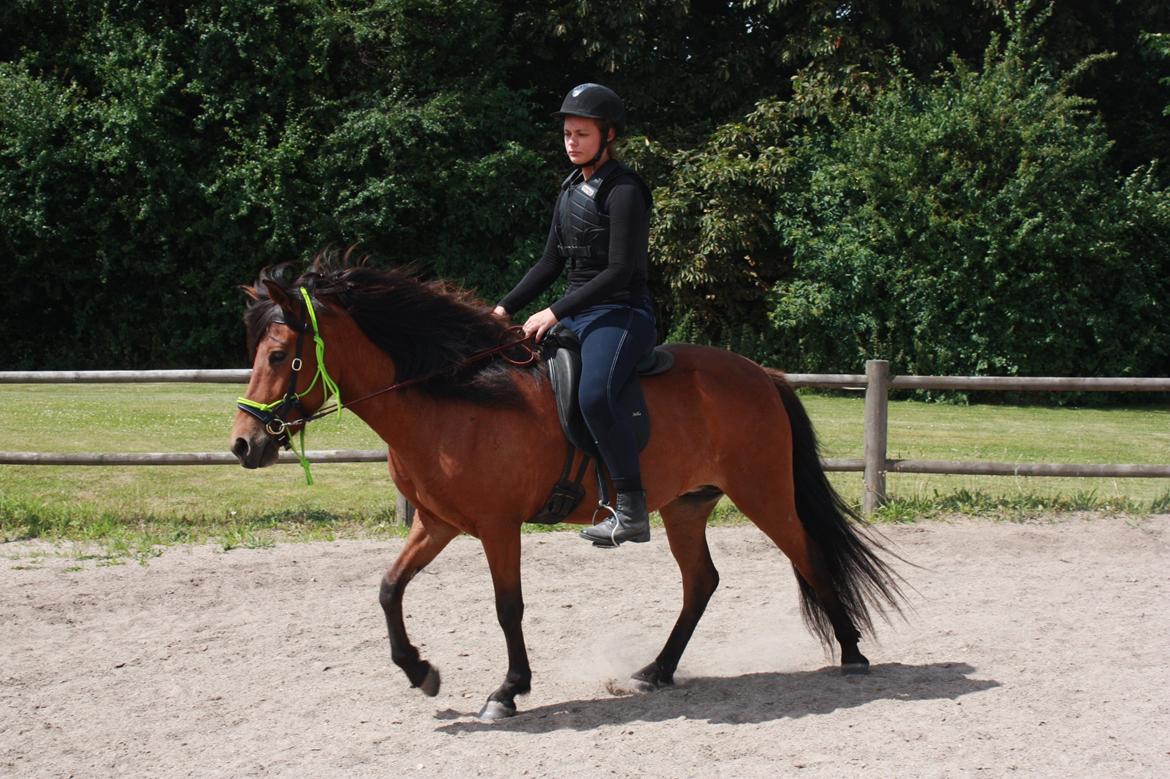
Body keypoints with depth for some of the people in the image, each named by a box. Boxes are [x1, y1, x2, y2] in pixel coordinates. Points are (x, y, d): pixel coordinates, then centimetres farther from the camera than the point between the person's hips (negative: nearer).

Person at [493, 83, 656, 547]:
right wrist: (505, 309, 10)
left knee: (594, 395, -34)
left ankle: (632, 511, -28)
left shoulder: (624, 191, -12)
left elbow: (620, 270, -19)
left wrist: (555, 312, -22)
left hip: (622, 314, -10)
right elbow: (550, 263, 19)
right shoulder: (571, 189, 14)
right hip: (577, 313, 10)